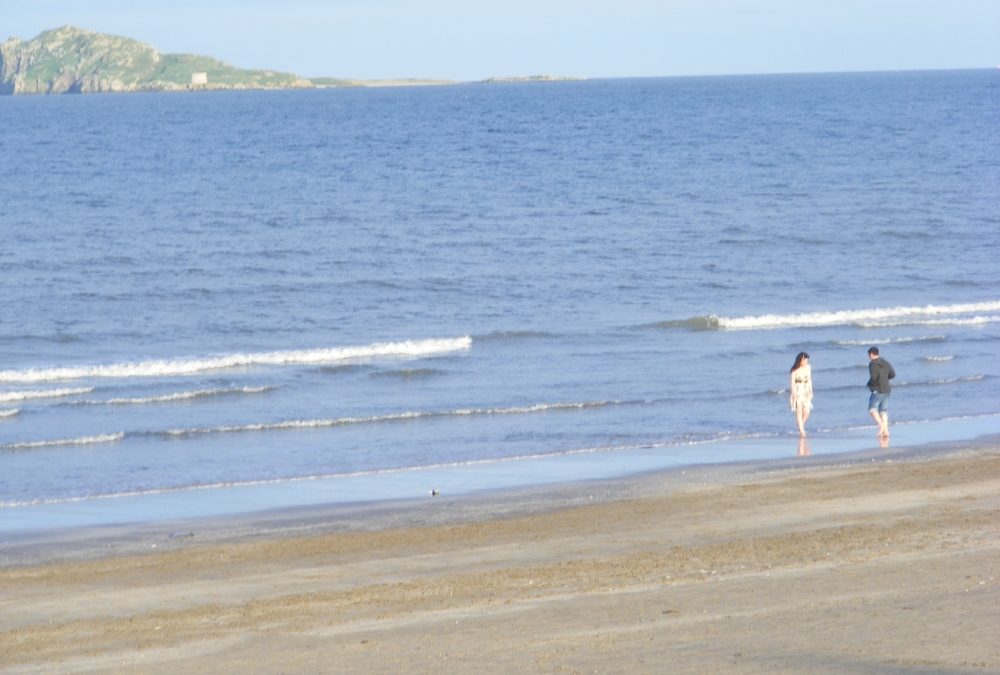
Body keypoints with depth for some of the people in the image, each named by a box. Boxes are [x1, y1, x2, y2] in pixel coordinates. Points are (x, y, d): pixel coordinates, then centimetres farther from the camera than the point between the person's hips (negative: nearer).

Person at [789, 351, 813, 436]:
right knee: (799, 411, -7)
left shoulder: (808, 367, 3)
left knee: (807, 411, -3)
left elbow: (809, 380, 12)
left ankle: (801, 426, 20)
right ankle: (802, 430, -6)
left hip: (805, 392, 5)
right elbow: (792, 383, -12)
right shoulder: (795, 370, -12)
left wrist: (811, 392, 11)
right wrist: (794, 394, -19)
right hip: (797, 392, -5)